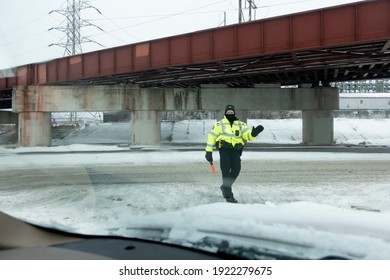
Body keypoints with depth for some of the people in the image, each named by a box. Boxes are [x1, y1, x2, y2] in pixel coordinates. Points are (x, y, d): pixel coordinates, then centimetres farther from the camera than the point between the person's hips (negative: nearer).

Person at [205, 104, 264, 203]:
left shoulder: (241, 124, 16)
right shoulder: (220, 124, 11)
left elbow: (248, 135, 4)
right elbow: (211, 137, 10)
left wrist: (254, 132, -20)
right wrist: (209, 151, 4)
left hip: (236, 150, 3)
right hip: (224, 149, -2)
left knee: (236, 170, -3)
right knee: (226, 171, -8)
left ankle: (225, 187, 24)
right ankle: (228, 195, -4)